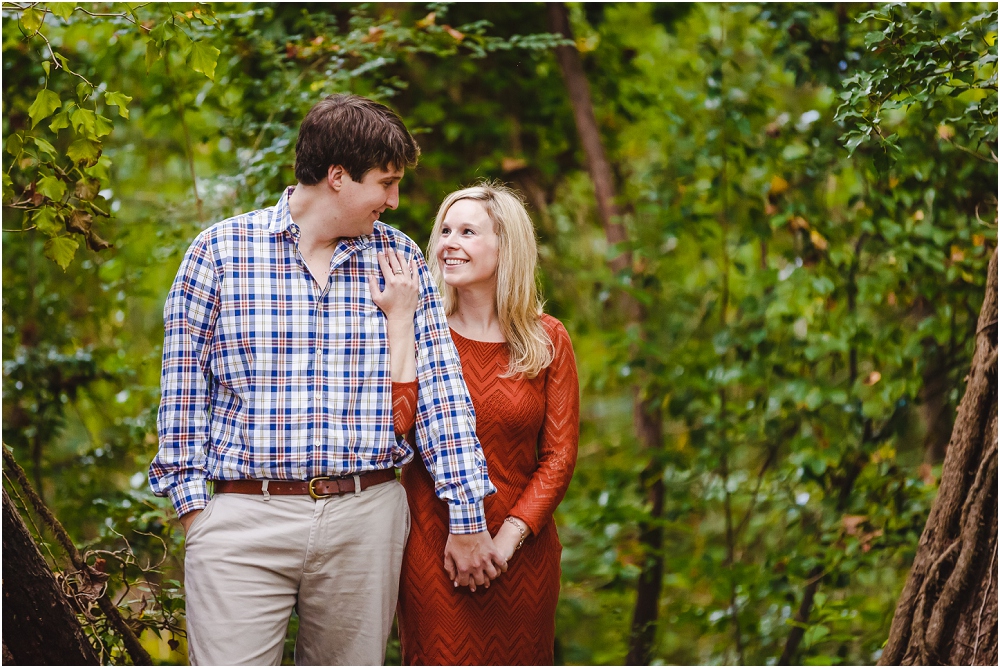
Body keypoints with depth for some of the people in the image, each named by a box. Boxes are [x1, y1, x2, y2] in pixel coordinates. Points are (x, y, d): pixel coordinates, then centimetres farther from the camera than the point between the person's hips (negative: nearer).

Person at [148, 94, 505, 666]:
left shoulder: (400, 260, 8)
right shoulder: (219, 252, 2)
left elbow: (439, 394, 6)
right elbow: (185, 391, 4)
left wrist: (467, 522, 4)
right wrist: (193, 510, -2)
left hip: (367, 518, 2)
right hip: (244, 519, -2)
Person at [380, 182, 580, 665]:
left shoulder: (547, 340, 2)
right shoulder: (418, 333, 0)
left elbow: (559, 457, 0)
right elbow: (393, 428, -15)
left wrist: (506, 540, -9)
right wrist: (399, 325, -15)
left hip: (521, 549, 1)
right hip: (431, 549, -1)